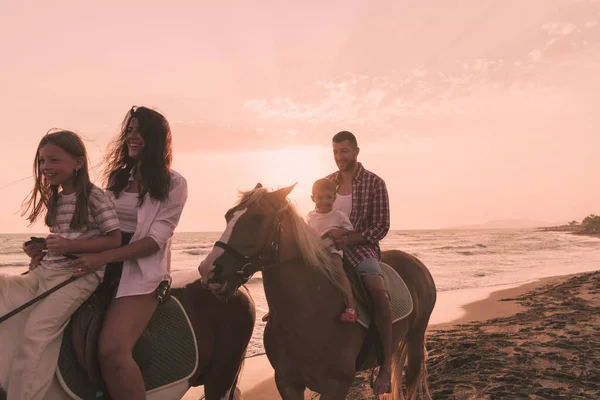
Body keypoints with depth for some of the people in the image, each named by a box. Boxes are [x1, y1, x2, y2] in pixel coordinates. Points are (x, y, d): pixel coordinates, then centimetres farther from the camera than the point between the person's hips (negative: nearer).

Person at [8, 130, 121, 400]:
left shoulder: (95, 197, -8)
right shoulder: (55, 200, 16)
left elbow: (114, 240, -11)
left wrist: (70, 246, -20)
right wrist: (40, 249, 5)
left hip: (79, 275, -8)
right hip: (45, 271, 8)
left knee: (36, 330, -22)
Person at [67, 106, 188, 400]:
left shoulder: (174, 184, -1)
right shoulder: (117, 177, 15)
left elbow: (156, 239, -10)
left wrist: (104, 257, -21)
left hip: (143, 271, -6)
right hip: (104, 266, 6)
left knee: (112, 350, -26)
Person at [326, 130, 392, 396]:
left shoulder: (374, 183, -3)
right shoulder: (327, 182, 11)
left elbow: (381, 227, -7)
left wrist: (348, 239, -20)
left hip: (361, 247, -6)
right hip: (328, 248, 6)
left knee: (378, 290, -29)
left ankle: (386, 366, -24)